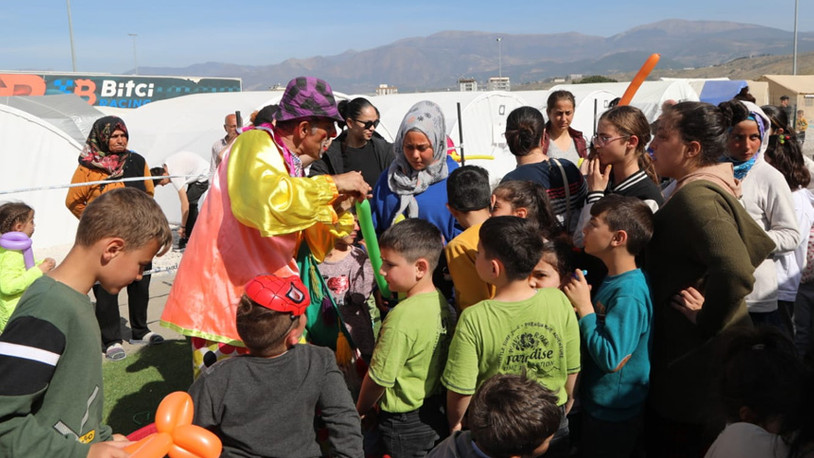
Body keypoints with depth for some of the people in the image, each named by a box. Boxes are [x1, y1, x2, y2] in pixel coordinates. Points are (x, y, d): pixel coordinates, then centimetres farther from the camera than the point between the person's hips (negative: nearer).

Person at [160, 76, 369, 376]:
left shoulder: (293, 165, 14)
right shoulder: (255, 144, -10)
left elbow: (317, 245, 18)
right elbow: (270, 200, -34)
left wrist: (338, 211, -1)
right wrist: (333, 184, -22)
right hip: (223, 300, -8)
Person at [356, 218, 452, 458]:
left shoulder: (403, 316, -28)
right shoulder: (441, 303, -4)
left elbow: (379, 379, -19)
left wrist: (361, 410, -2)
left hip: (405, 425, -7)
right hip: (437, 414, 7)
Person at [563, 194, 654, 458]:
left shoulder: (629, 293, -28)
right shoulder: (613, 280, 1)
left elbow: (612, 359, -28)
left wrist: (584, 307, -25)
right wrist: (580, 307, -4)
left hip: (614, 416, -8)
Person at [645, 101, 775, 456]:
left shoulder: (695, 196, -23)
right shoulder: (711, 188, 8)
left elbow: (736, 275, -36)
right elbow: (758, 243, 17)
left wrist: (706, 323, -20)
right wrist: (709, 296, 10)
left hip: (694, 357, -10)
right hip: (694, 350, 10)